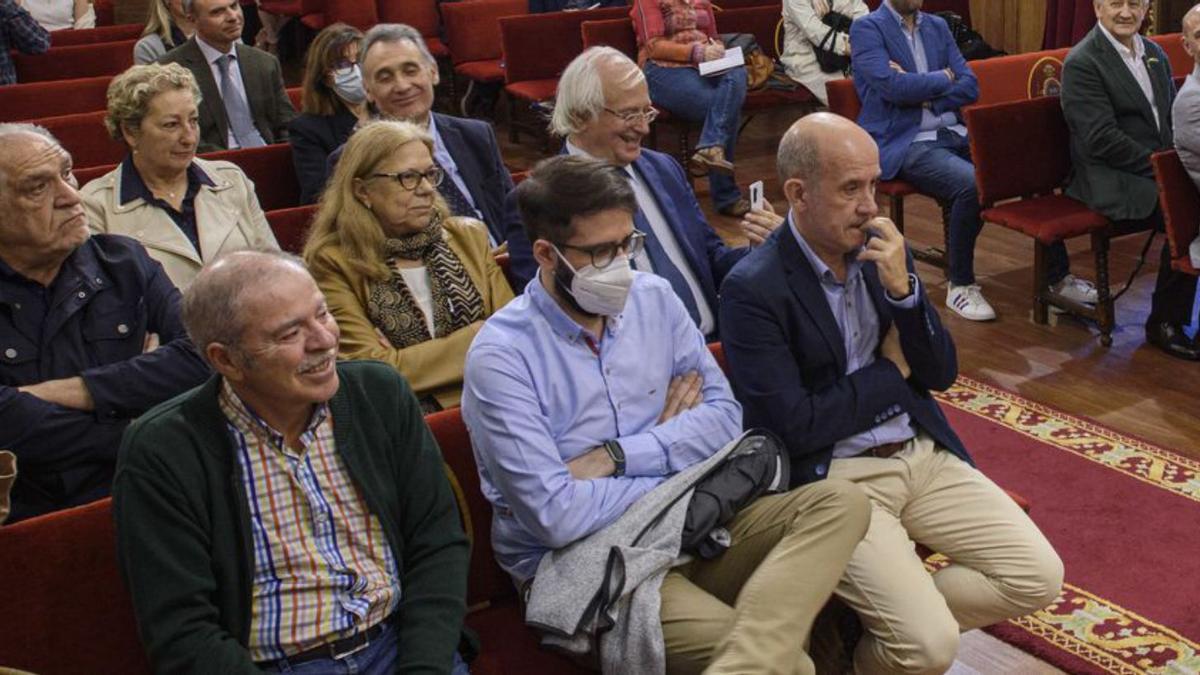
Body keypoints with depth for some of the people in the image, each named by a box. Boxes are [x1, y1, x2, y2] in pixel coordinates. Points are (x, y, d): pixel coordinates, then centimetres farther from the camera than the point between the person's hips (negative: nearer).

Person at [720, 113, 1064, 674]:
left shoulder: (883, 250, 4)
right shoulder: (752, 290, -14)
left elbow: (942, 374, 4)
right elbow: (794, 427, -18)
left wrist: (902, 288, -13)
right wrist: (891, 371, -6)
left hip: (924, 453, 7)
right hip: (835, 478, -6)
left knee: (1039, 577, -6)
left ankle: (895, 615, 10)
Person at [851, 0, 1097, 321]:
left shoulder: (938, 26, 16)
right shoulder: (866, 28, -2)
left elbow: (970, 87, 7)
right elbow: (891, 86, -18)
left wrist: (922, 92, -9)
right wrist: (943, 78, -3)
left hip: (955, 134, 6)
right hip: (905, 143, -6)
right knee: (972, 184, -32)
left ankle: (1058, 275, 0)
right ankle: (960, 285, -13)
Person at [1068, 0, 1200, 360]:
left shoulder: (1156, 53, 16)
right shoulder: (1082, 63, -9)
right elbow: (1102, 139, -16)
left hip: (1161, 169, 7)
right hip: (1113, 182, -7)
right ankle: (1164, 323, -10)